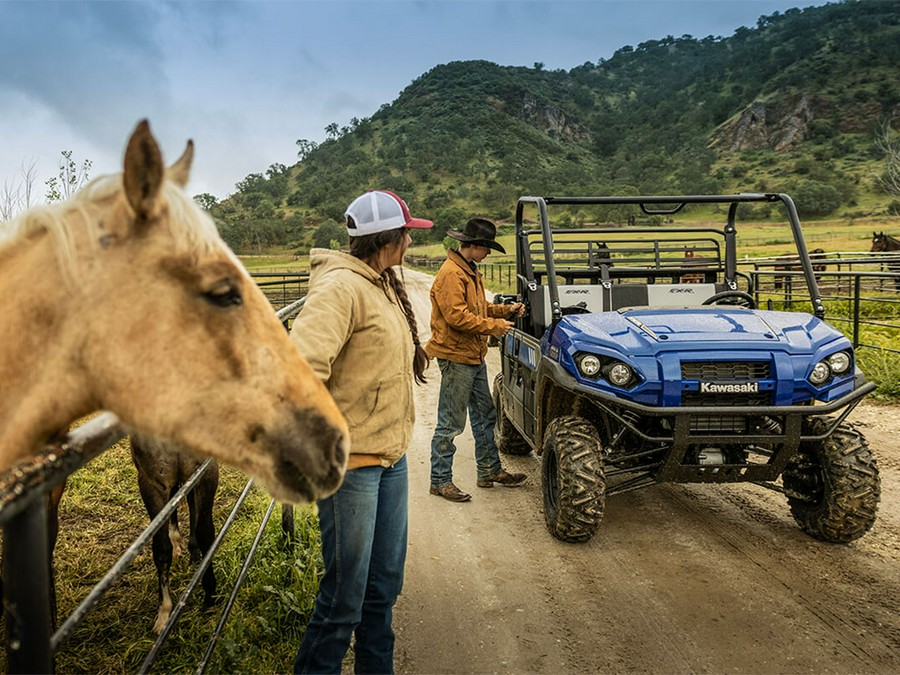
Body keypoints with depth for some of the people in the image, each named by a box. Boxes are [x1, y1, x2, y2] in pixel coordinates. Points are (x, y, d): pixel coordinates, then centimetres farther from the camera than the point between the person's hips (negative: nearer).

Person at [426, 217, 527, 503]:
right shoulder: (451, 273, -16)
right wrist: (494, 326, -17)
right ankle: (440, 481, 5)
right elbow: (456, 316, -24)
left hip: (474, 356, 11)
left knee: (484, 415, 17)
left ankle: (490, 471, 28)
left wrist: (505, 310, 8)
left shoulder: (470, 271, 17)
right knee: (451, 423, -4)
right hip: (456, 356, -11)